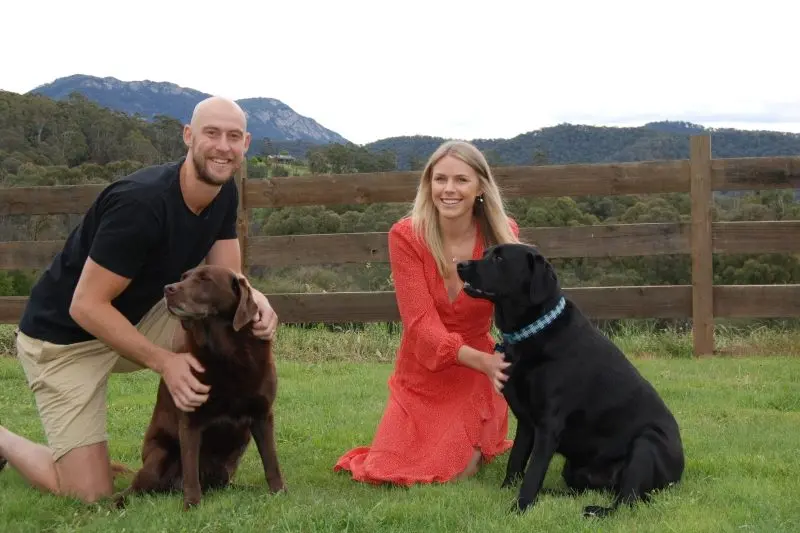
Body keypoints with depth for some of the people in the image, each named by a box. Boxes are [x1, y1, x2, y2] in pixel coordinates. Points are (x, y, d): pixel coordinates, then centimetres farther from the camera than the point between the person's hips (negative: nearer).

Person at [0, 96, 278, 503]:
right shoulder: (141, 203, -31)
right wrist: (165, 361, -32)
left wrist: (256, 300, -28)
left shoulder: (223, 193, -5)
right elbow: (86, 306, -29)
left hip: (137, 318, 8)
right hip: (64, 336, -7)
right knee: (90, 494, -12)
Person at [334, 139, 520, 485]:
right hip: (419, 376, 1)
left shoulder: (503, 235, -14)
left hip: (476, 376, 0)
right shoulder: (406, 236, -17)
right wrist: (482, 360, -38)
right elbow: (420, 322, -23)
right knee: (385, 471, -6)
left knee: (454, 472, -13)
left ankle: (483, 441, 23)